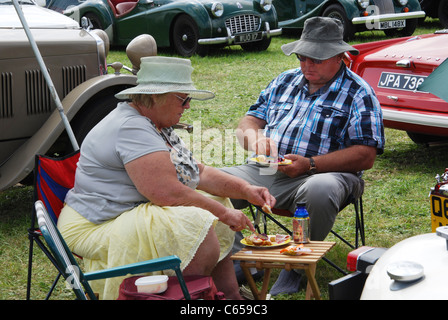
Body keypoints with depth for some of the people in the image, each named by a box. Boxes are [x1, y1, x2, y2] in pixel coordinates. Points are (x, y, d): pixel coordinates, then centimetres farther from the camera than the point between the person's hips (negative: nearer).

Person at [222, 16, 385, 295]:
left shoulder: (359, 94, 1)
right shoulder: (284, 81, 19)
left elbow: (366, 156, -8)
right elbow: (249, 121, 21)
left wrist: (310, 164, -18)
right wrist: (254, 137, -6)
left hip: (320, 175, -5)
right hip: (266, 171, 5)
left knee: (320, 191, -40)